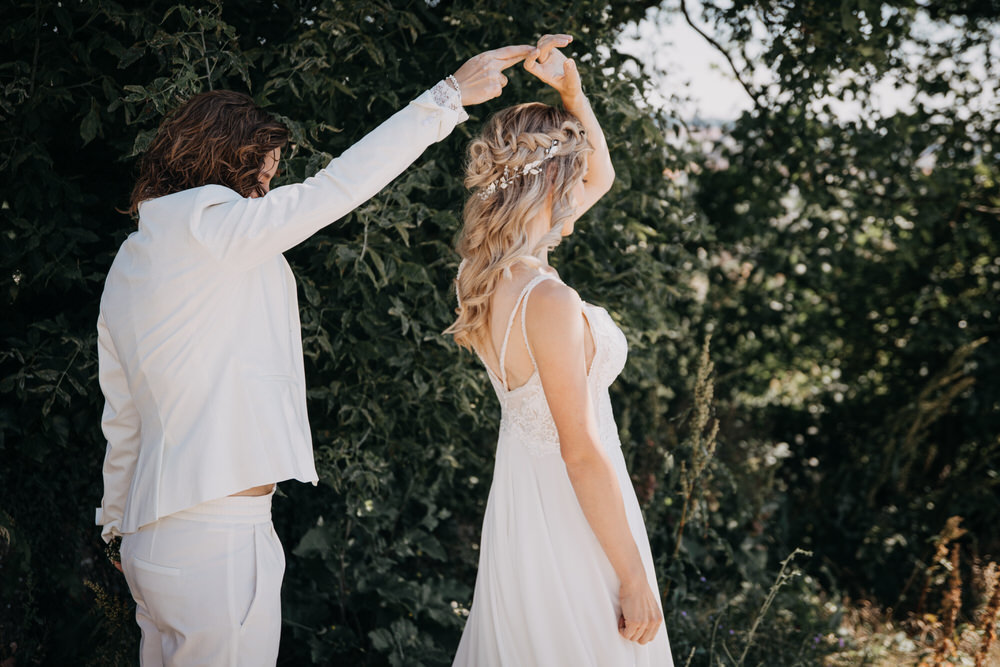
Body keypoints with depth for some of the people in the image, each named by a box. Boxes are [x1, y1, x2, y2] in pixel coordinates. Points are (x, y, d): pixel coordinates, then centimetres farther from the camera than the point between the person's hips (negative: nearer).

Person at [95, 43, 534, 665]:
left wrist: (121, 526, 28)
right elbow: (340, 185, -11)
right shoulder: (206, 221, -10)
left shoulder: (127, 265, 16)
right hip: (218, 544, -9)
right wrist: (450, 95, -4)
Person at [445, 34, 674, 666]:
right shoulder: (548, 302, -26)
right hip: (572, 531, -9)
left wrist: (571, 89, 2)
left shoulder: (488, 274, 1)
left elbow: (602, 174, 14)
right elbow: (582, 454, -22)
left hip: (516, 515, 9)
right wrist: (635, 578, -16)